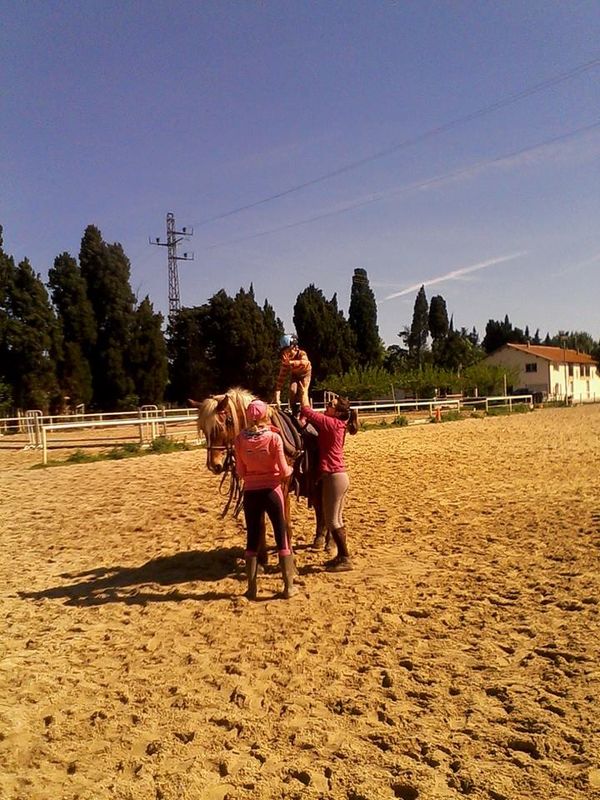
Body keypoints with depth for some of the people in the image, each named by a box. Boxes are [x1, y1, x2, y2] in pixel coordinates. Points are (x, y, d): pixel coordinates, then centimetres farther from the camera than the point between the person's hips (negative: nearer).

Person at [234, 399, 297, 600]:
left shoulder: (240, 439, -5)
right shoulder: (274, 438, -13)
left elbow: (240, 472, 0)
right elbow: (283, 471, -13)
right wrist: (290, 469, 9)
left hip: (250, 493, 3)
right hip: (271, 491, -2)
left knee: (252, 539, 13)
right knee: (282, 537, 10)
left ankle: (251, 588, 18)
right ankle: (288, 586, 16)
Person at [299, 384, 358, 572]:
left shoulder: (331, 423, -16)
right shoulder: (336, 425, 10)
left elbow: (306, 411, -13)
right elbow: (311, 414, 18)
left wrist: (304, 392, 1)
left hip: (333, 477, -10)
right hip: (339, 476, 10)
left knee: (332, 521, -1)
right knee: (337, 519, 16)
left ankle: (345, 559, 6)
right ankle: (341, 556, 25)